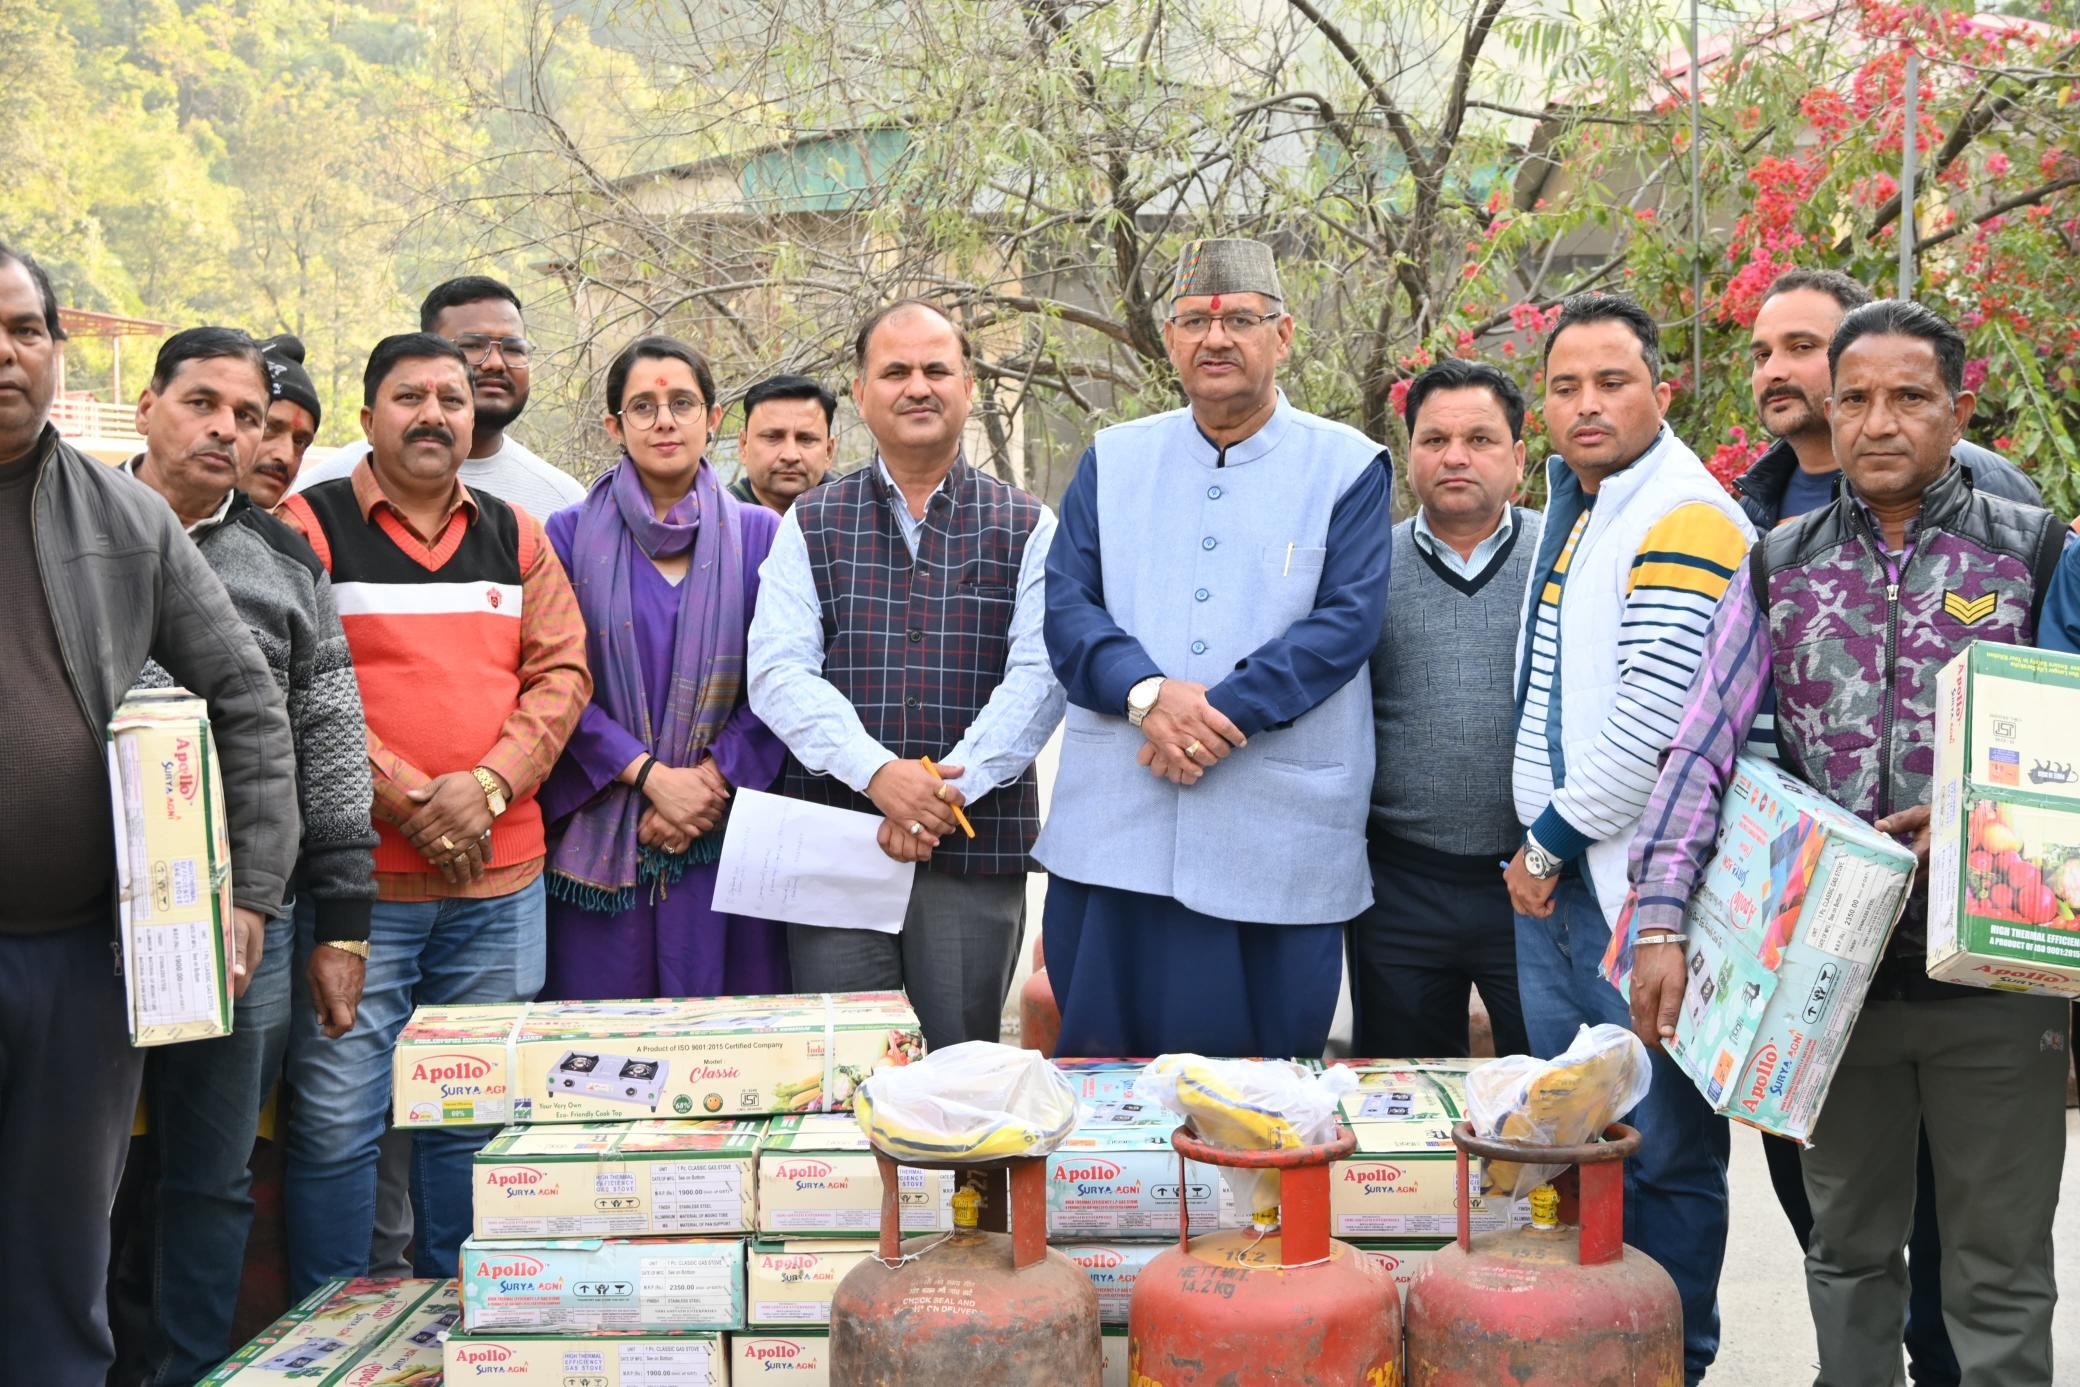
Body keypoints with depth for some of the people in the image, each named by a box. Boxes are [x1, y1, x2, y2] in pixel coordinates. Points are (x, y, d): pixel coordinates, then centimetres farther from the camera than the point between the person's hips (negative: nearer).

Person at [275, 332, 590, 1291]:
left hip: (500, 877, 4)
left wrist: (485, 786, -9)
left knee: (473, 1115, 12)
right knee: (337, 1119, -2)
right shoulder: (309, 526, 1)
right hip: (357, 877, -4)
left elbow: (562, 674, 6)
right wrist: (410, 799, -13)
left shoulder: (515, 536, 14)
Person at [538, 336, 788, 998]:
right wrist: (650, 775, -12)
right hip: (602, 839, 0)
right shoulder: (572, 536, 6)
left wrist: (714, 779, -11)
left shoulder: (758, 535, 7)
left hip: (725, 834, 1)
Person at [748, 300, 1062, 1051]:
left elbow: (1040, 676, -3)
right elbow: (778, 672, -1)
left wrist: (950, 789, -15)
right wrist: (878, 772, -17)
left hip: (979, 848, 0)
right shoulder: (811, 526, 10)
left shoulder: (1027, 529, 9)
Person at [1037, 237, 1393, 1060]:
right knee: (1100, 1077, 8)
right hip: (1116, 825, 2)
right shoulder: (1113, 460, 12)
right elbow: (1065, 605, 3)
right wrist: (1147, 693, -15)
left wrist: (1225, 711, -18)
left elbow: (1348, 620, -7)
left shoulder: (1348, 467, 4)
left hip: (1280, 833, -2)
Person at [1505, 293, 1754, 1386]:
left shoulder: (1687, 518, -13)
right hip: (1548, 879, 9)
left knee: (1665, 1148, -1)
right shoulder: (1569, 507, 16)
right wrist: (1539, 845, 13)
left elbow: (1656, 719, -20)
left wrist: (1554, 839, -10)